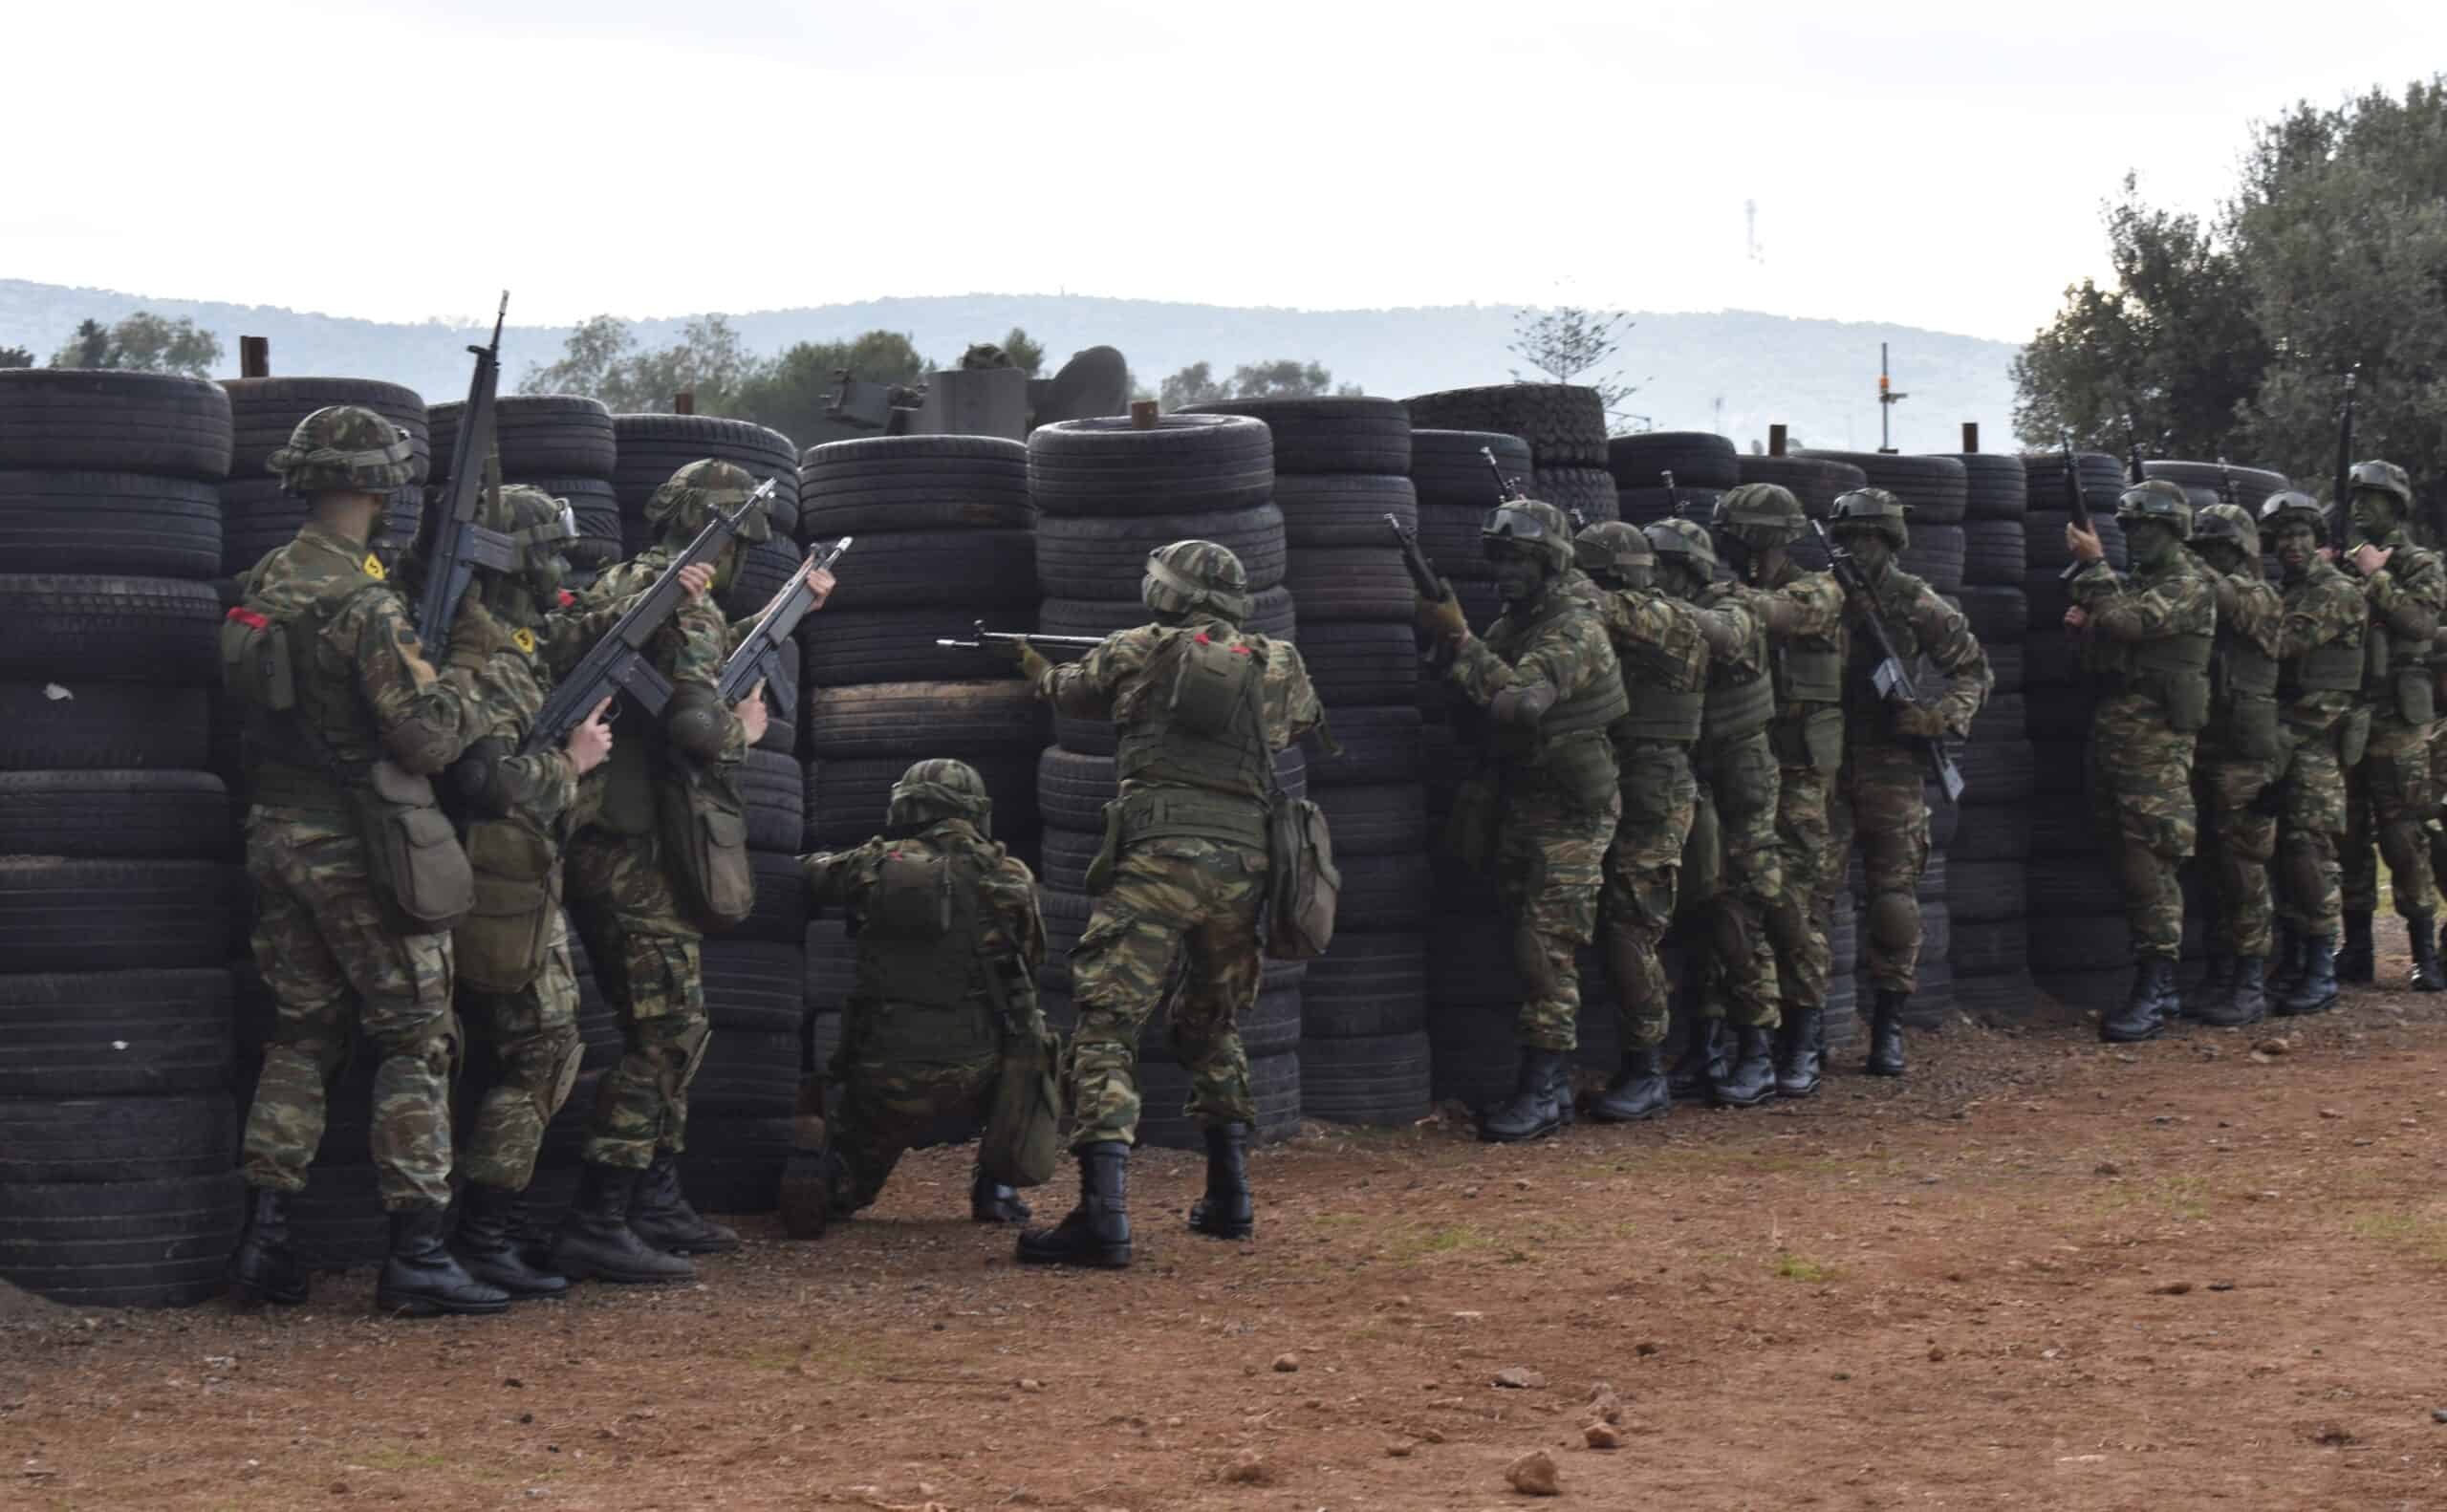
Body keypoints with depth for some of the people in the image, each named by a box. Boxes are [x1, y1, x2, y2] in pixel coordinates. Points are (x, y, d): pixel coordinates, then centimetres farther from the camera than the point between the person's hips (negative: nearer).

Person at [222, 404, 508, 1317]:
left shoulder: (262, 586, 7)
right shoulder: (366, 605, -18)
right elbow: (428, 739, -18)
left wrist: (420, 646, 12)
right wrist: (469, 664, -3)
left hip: (278, 837, 7)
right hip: (362, 850, -7)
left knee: (301, 1037, 15)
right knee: (417, 1045, -1)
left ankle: (264, 1240, 11)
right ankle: (416, 1257, -3)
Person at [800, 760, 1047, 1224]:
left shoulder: (879, 864, 1)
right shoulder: (1009, 876, 2)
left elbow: (811, 873, 19)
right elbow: (1029, 966, 16)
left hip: (884, 1077, 2)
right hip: (976, 1074, -2)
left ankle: (833, 1181, -2)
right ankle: (995, 1187, 19)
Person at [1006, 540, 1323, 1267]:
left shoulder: (1138, 651, 8)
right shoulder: (1278, 664, 14)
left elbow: (1071, 694, 28)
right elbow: (1306, 719, 36)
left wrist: (1036, 668, 50)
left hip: (1159, 858, -4)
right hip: (1243, 865, 4)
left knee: (1106, 1026, -7)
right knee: (1214, 1028, 24)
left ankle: (1102, 1215, -22)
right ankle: (1229, 1200, 23)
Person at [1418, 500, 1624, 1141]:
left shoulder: (1576, 631, -16)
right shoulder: (1511, 624, 13)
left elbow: (1520, 696, -30)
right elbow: (1472, 692, 9)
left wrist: (1458, 637, -32)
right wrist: (1439, 638, -7)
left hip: (1571, 817, -9)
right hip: (1520, 811, 9)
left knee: (1547, 950, -11)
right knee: (1533, 950, 10)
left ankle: (1541, 1094, -10)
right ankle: (1550, 1087, 16)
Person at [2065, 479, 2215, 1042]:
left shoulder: (2188, 585, -8)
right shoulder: (2135, 580, 19)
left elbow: (2128, 620, -21)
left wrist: (2094, 564, -13)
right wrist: (2086, 621, 5)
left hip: (2156, 741, -9)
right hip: (2113, 731, 9)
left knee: (2149, 862, -12)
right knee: (2132, 864, 10)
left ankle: (2154, 998, -13)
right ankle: (2152, 988, 15)